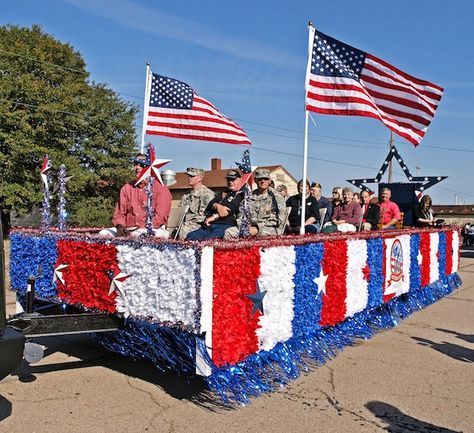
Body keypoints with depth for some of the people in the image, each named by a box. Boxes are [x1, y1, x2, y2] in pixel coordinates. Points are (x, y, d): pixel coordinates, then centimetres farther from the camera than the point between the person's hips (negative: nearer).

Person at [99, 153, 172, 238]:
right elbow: (119, 213, 16)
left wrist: (142, 230, -18)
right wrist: (120, 225, -7)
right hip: (128, 229, 4)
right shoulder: (127, 188, 18)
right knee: (103, 233, -20)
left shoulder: (161, 188, 2)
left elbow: (160, 217, -7)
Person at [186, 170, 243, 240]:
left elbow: (232, 209, -6)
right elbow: (211, 204, 14)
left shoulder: (241, 195, 10)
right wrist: (217, 206, -11)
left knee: (210, 240, -36)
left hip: (225, 225, -6)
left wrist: (214, 217, -12)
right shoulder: (222, 194, 31)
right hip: (209, 226, 6)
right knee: (190, 237, -18)